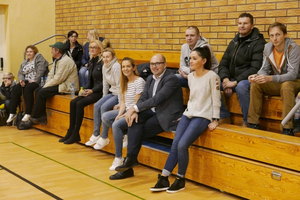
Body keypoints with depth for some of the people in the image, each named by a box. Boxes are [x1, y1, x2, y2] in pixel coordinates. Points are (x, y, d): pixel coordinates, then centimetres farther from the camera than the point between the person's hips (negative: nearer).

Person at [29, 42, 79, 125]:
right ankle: (42, 117, -1)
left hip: (67, 87, -11)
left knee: (42, 93, -18)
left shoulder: (65, 61, -19)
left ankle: (34, 117, -4)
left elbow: (58, 79, -23)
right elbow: (51, 74, 15)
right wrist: (46, 84, -3)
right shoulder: (57, 60, 16)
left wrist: (46, 86, -13)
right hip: (59, 84, 11)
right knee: (37, 90, 1)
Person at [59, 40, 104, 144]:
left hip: (100, 92, -8)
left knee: (80, 103, -23)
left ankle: (75, 134, -15)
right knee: (73, 102, -10)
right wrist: (85, 89, 2)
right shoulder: (91, 62, 15)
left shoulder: (103, 62, -11)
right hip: (92, 91, 8)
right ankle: (70, 132, -7)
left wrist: (92, 90, -17)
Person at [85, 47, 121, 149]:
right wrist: (104, 98, 9)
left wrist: (120, 103, -23)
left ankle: (104, 138, -14)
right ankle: (96, 135, 0)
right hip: (112, 92, 8)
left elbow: (119, 85, -22)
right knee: (96, 106, -8)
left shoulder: (116, 66, -20)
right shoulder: (104, 67, 5)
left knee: (104, 107, -23)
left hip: (120, 94, -8)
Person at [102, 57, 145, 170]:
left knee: (116, 124, -27)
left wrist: (125, 115, -19)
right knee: (105, 117, -10)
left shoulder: (139, 81, -14)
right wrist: (120, 114, -7)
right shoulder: (124, 82, 11)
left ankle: (118, 158, -17)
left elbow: (137, 104, -16)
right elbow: (123, 102, 10)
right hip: (126, 111, 9)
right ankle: (125, 135, -1)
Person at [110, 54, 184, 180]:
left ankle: (131, 159, -7)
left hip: (168, 116, -7)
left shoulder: (171, 79, -14)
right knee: (134, 120, -21)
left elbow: (157, 99, -23)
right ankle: (131, 159, -23)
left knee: (138, 131, -20)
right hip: (154, 112, 7)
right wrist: (135, 112, -16)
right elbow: (143, 98, 5)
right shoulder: (150, 79, 13)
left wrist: (134, 108, -22)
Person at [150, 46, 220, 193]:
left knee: (182, 145, -20)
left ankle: (180, 180, -3)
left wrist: (215, 120, -12)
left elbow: (216, 100, -9)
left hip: (203, 116, -6)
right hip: (188, 114, 6)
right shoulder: (190, 76, 11)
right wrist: (188, 111, 14)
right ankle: (163, 179, -8)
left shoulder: (212, 76, -9)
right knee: (175, 144, -11)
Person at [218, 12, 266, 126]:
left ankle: (247, 122, -20)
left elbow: (255, 68, -17)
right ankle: (224, 117, -3)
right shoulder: (234, 42, 16)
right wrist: (225, 79, -8)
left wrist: (236, 82, -21)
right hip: (232, 79, 7)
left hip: (248, 79, -7)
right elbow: (223, 64, 13)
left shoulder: (258, 43, -7)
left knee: (241, 86, -39)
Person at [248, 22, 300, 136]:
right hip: (277, 84, 5)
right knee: (255, 84, -16)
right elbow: (265, 69, -1)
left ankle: (287, 129, -34)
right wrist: (257, 76, -27)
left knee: (286, 85, -38)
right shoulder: (268, 47, -4)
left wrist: (270, 78, -43)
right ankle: (253, 124, -14)